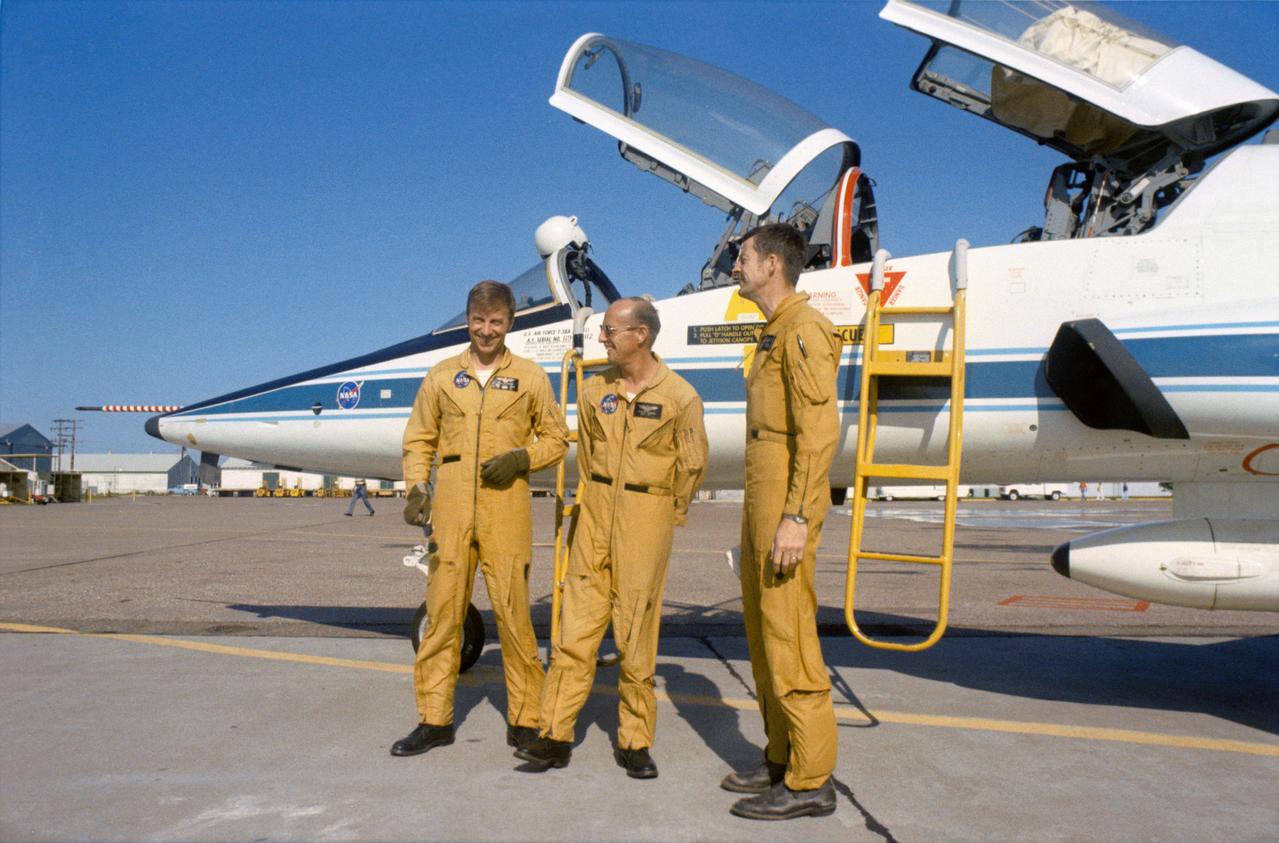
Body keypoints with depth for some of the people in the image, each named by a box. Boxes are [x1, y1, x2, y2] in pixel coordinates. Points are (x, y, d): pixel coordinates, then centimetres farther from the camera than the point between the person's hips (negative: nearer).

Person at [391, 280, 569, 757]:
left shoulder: (530, 377, 9)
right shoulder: (442, 376, 13)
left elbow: (556, 439, 12)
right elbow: (419, 440, 14)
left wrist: (521, 458, -6)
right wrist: (417, 487, -2)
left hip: (506, 506, -2)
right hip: (450, 504, 2)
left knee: (513, 613, -1)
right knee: (442, 611, 5)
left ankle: (524, 721, 11)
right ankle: (434, 720, 16)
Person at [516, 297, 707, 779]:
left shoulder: (679, 396, -6)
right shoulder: (595, 391, 6)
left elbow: (691, 465, 1)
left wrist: (667, 516, 7)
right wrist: (598, 499, 15)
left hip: (647, 518, -4)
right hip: (596, 511, 4)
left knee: (636, 631, 2)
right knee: (576, 625, 3)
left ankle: (634, 742, 15)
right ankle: (555, 736, 9)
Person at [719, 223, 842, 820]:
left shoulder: (804, 329, -10)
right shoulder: (773, 333, 20)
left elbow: (819, 432, -19)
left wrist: (796, 517, -24)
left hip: (787, 503, -10)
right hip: (761, 500, 10)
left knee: (787, 635, -7)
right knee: (763, 632, 13)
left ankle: (811, 781, 2)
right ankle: (781, 759, 24)